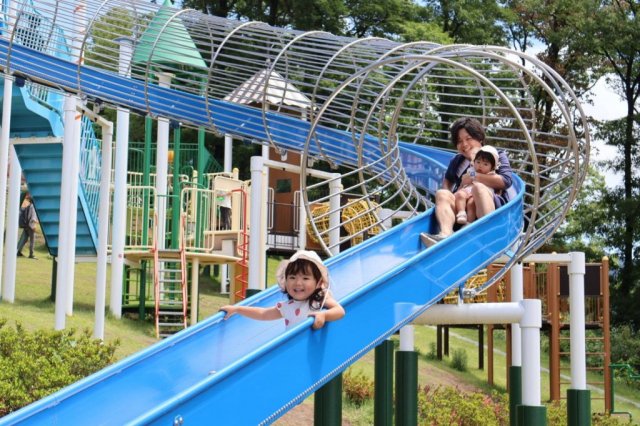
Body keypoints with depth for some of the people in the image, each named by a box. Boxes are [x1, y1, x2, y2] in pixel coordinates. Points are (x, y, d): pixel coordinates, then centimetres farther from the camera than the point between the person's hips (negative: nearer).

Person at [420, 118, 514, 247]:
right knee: (441, 194, -18)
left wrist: (473, 179, -4)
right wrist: (449, 197, 15)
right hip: (461, 208, 4)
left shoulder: (497, 156, 12)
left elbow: (506, 181, -4)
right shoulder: (457, 161, 25)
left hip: (493, 206, -4)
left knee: (478, 187, -31)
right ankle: (446, 234, -46)